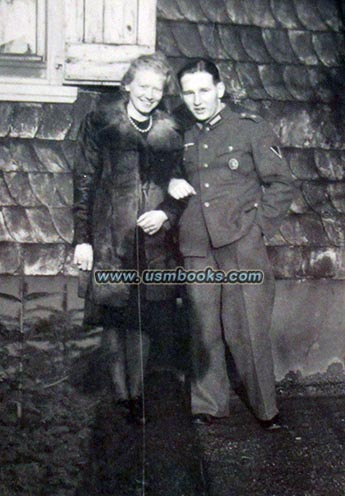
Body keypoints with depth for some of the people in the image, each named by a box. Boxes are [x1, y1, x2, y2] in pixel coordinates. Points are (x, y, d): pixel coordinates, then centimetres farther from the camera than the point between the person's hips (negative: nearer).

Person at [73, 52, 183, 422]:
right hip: (109, 240, -2)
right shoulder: (99, 123, 2)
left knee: (144, 320, 6)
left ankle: (135, 394, 22)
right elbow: (84, 183, 0)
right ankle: (122, 395, 19)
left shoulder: (170, 131, 9)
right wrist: (82, 238, -5)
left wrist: (165, 214, -5)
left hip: (154, 240, 2)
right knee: (115, 319, 4)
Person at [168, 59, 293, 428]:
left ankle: (265, 407, 13)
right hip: (197, 246, 4)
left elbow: (280, 184, 4)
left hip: (242, 245, -4)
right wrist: (171, 183, 6)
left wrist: (259, 228, -4)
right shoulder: (182, 136, 15)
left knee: (249, 328, -3)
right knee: (204, 328, 7)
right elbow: (170, 174, 30)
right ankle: (208, 404, 21)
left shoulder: (250, 127, 2)